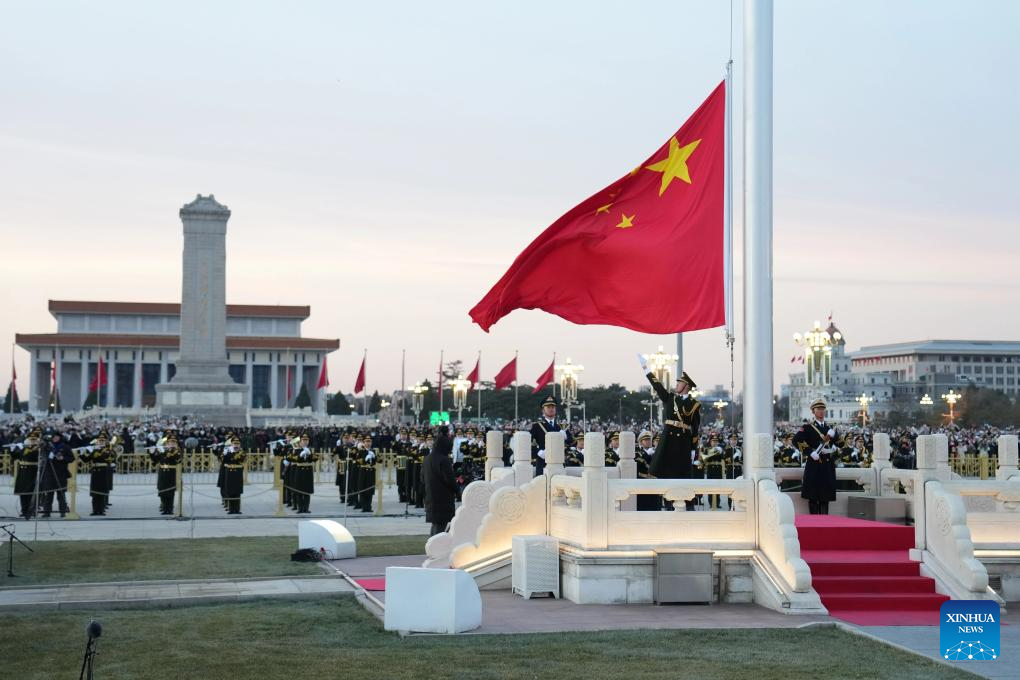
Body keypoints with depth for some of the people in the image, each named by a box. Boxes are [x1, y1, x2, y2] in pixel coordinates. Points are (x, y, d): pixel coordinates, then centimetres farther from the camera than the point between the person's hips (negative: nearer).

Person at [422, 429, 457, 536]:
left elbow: (422, 476, 15)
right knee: (440, 526, -2)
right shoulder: (444, 460, -19)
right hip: (443, 499, -8)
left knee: (435, 525, 19)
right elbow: (449, 479, -20)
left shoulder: (427, 458, 6)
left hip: (430, 498, 8)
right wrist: (456, 490, -2)